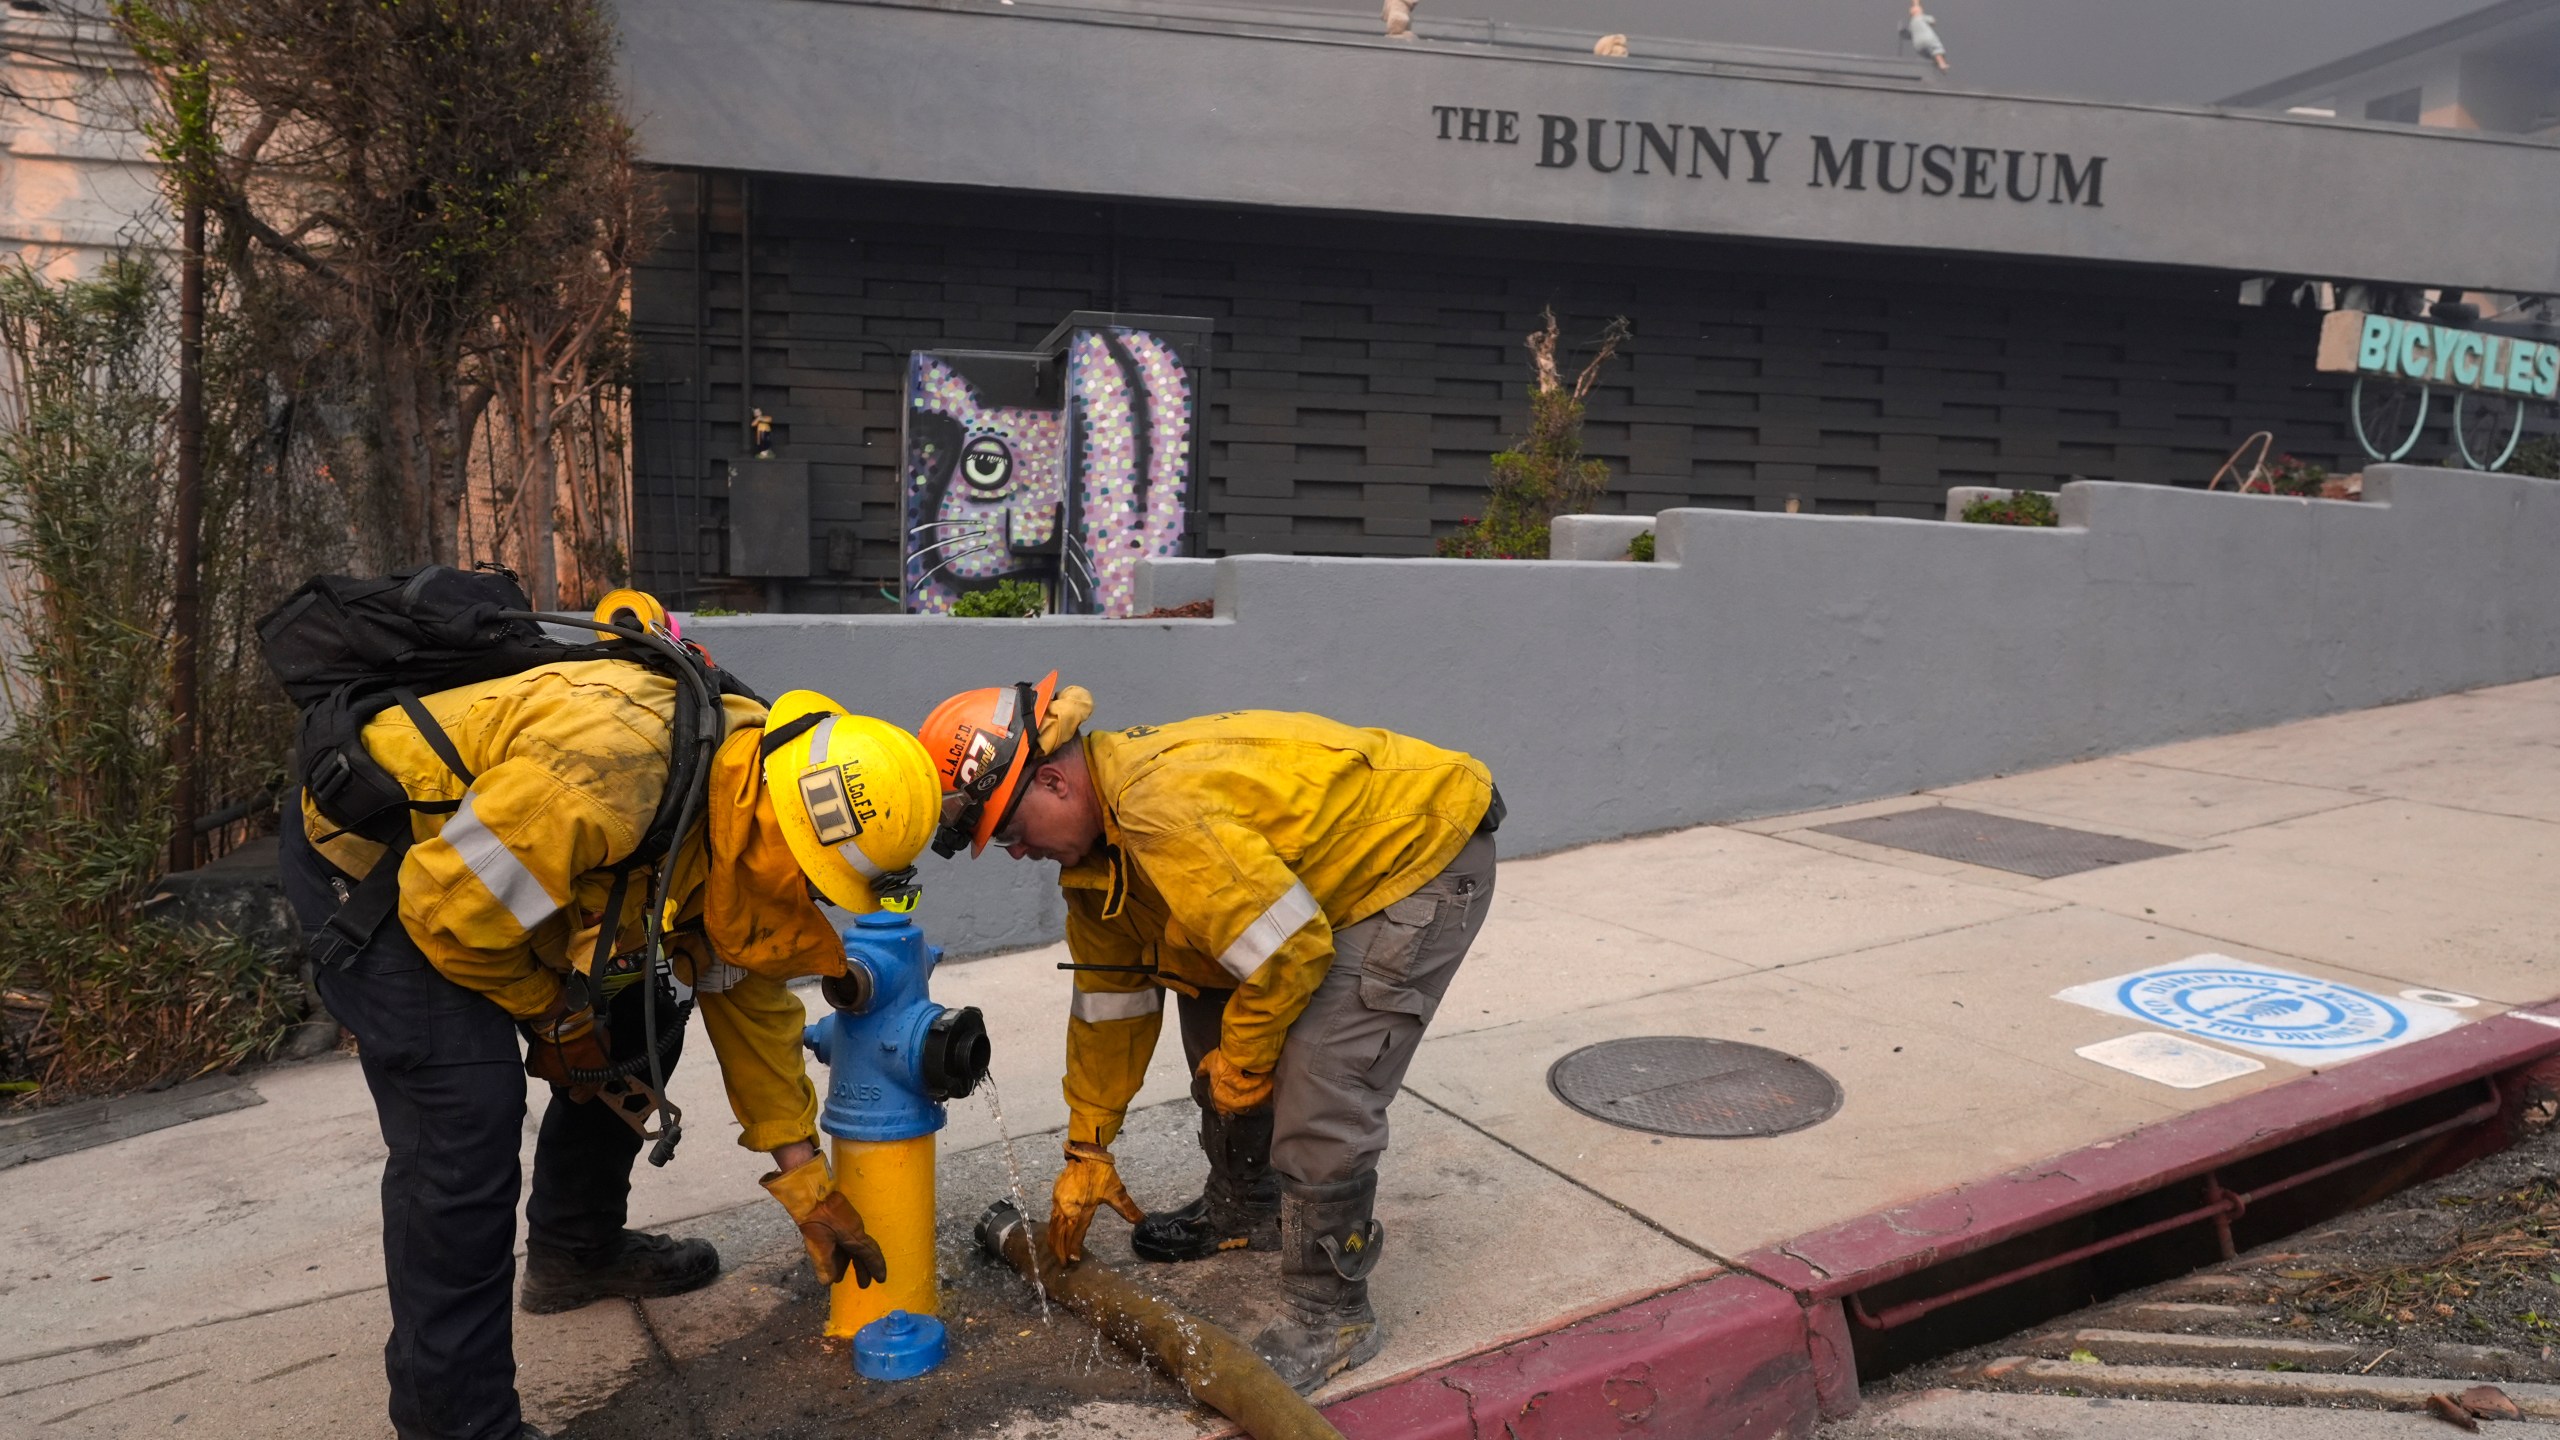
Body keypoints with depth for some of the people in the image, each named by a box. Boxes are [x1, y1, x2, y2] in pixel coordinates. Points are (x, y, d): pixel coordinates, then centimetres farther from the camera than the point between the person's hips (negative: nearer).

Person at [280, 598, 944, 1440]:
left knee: (635, 1023, 11)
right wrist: (552, 1016, -12)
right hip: (368, 857, -9)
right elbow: (451, 905, -31)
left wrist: (807, 1183, 3)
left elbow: (751, 997, 1)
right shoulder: (608, 766, -38)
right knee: (469, 1106, -21)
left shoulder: (743, 819, -8)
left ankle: (575, 1252, 32)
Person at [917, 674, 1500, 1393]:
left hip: (1427, 854, -10)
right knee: (1211, 1010, 17)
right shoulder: (1092, 842, 0)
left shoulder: (1160, 807, -33)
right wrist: (1087, 1151, 15)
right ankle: (1244, 1211, 37)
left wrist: (1244, 1060, -11)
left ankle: (1329, 1315, 0)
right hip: (1332, 872, 10)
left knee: (1317, 1088, -18)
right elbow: (1111, 996, 10)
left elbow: (1292, 949, -30)